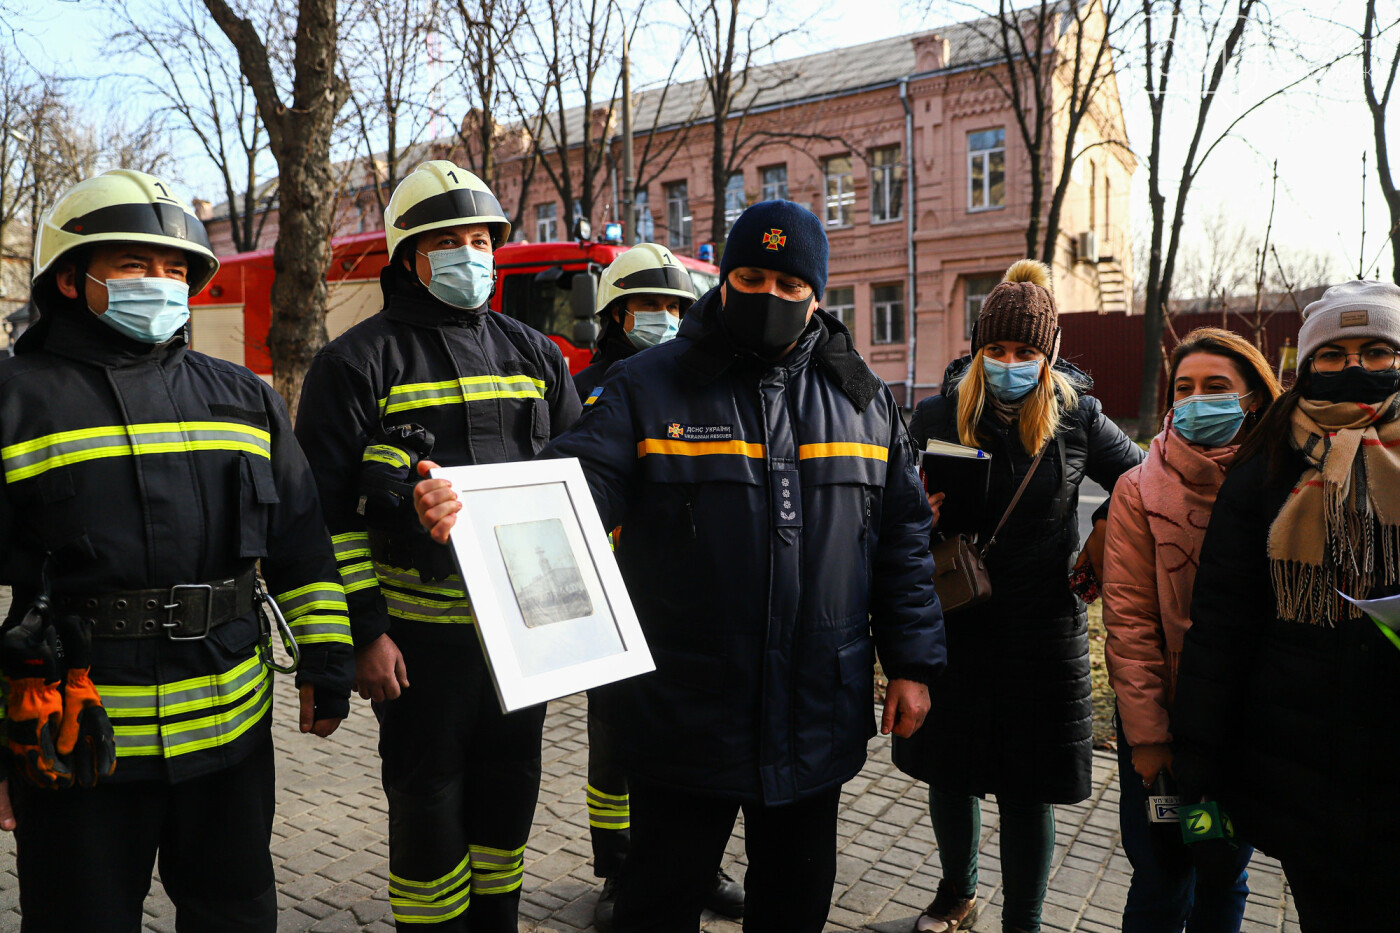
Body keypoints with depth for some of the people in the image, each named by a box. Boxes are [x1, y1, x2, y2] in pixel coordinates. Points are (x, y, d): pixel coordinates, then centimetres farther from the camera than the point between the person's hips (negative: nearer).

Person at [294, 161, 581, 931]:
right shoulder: (360, 361, -3)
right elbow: (329, 511, -7)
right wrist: (362, 633, -12)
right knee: (428, 802, 8)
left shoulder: (534, 355, 10)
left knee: (508, 792, 16)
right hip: (420, 631, -4)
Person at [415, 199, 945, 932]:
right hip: (685, 717, -3)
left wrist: (912, 661, 5)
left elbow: (902, 537, 9)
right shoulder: (648, 388, -3)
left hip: (818, 721, 3)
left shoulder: (863, 400, 7)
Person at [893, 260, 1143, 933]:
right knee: (948, 772, 15)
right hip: (953, 622, 1)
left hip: (1043, 627, -1)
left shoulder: (1076, 417, -1)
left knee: (1027, 788, 8)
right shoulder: (939, 414, -1)